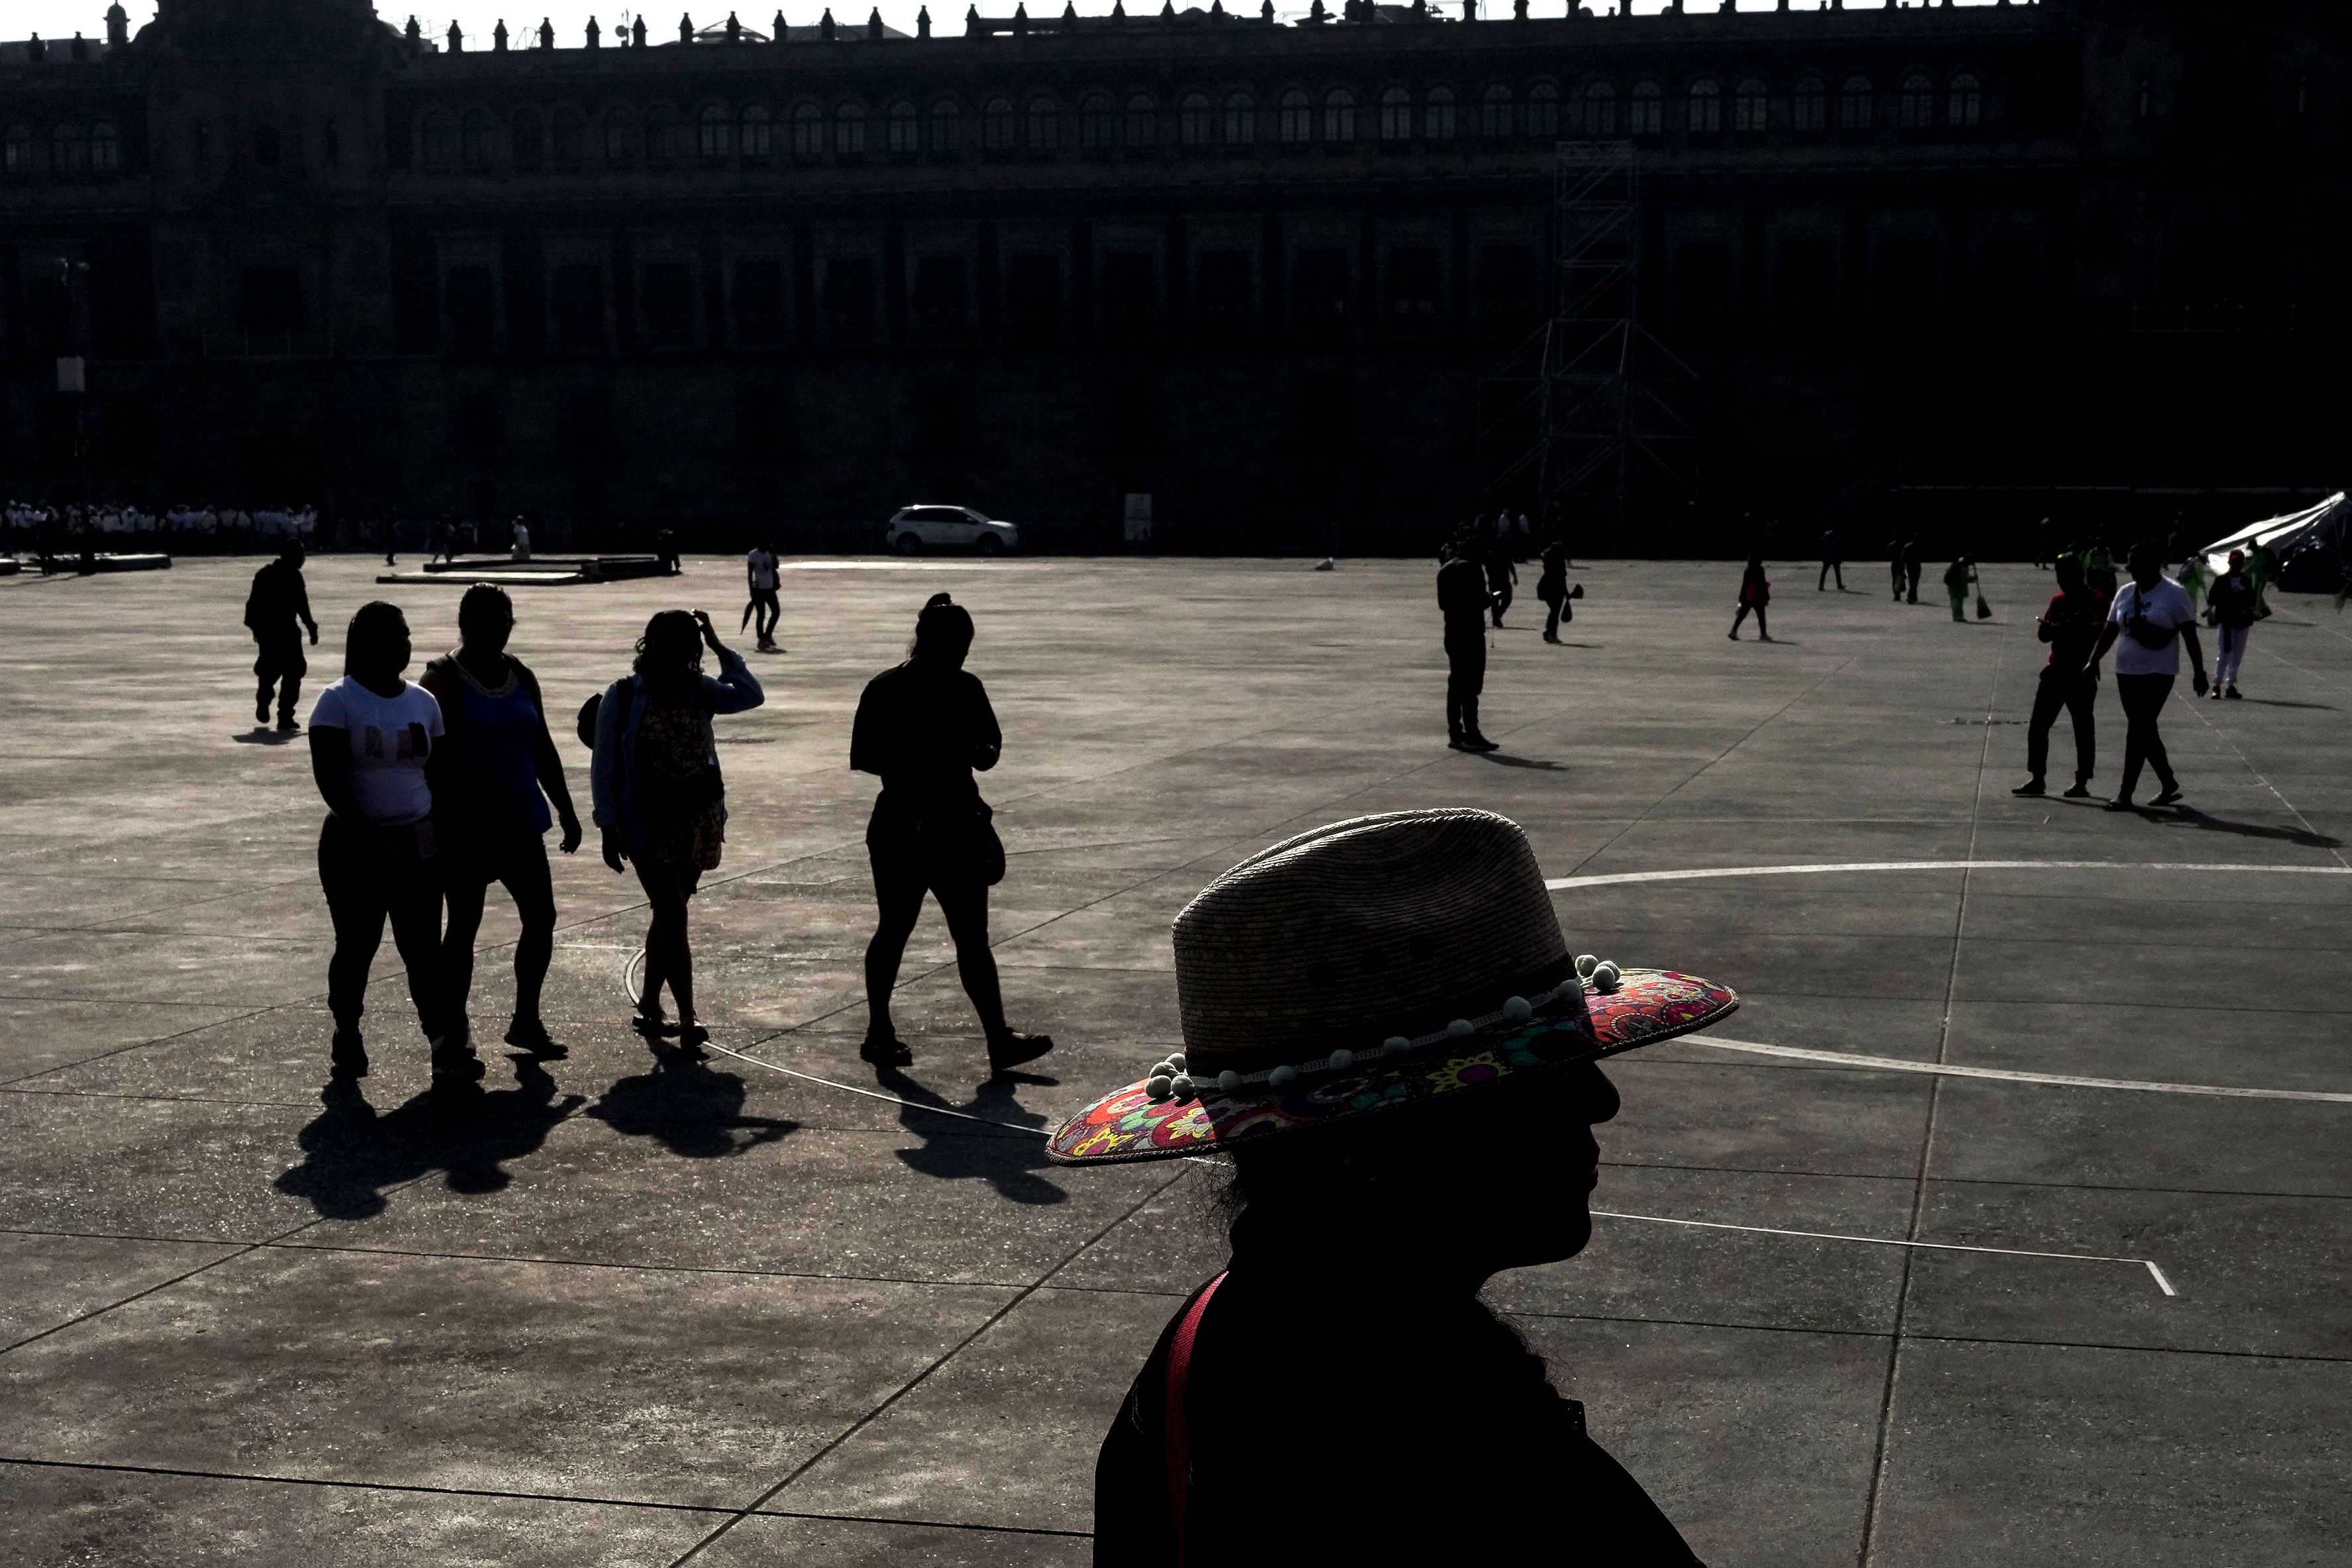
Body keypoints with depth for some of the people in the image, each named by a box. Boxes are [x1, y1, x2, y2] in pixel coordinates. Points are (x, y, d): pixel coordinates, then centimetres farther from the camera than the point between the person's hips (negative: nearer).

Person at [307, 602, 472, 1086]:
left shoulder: (423, 702, 10)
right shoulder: (338, 702, -6)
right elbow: (328, 776, -14)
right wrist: (364, 829, -21)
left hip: (418, 843, 4)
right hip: (355, 846, -3)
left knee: (424, 950, -3)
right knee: (356, 946, 6)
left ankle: (446, 1048, -11)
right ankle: (347, 1038, 25)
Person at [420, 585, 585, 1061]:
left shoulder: (521, 676, 12)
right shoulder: (444, 678, -7)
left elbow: (542, 748, 18)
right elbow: (432, 754, -12)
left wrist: (566, 809, 16)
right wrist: (441, 818, -18)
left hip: (519, 820, 6)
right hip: (466, 825, -6)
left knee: (541, 916, 4)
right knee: (464, 923, 0)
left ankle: (526, 1020, 17)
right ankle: (455, 1030, 11)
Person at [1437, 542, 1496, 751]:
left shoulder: (1445, 570, 13)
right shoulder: (1470, 568, -13)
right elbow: (1480, 601, -17)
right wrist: (1491, 601, 2)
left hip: (1452, 632, 8)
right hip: (1471, 632, -8)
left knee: (1456, 683, 13)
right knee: (1471, 684, -8)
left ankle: (1455, 734, 16)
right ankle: (1471, 735, -9)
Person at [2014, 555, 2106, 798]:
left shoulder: (2096, 602, -6)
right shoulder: (2059, 600, 13)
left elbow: (2102, 631, -19)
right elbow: (2044, 633, 8)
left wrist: (2063, 628, -24)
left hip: (2082, 675, -7)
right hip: (2056, 672, 7)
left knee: (2083, 729, 0)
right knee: (2038, 725, 5)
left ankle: (2082, 783, 6)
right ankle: (2037, 779, 12)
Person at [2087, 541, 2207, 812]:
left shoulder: (2174, 594, -7)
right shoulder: (2125, 593, 10)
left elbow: (2190, 636, -6)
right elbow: (2110, 630, 13)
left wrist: (2199, 672, -8)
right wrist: (2094, 659, 1)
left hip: (2157, 674, -7)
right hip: (2127, 672, 7)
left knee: (2138, 730, -10)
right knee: (2144, 730, 11)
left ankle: (2125, 794, -9)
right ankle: (2169, 784, 25)